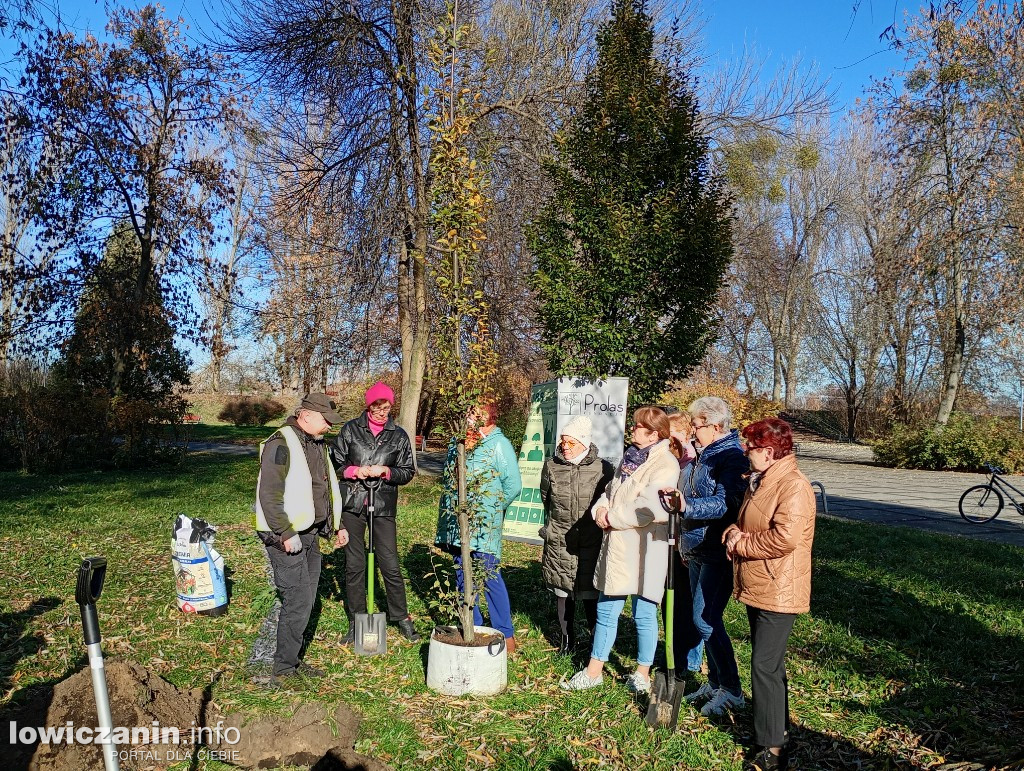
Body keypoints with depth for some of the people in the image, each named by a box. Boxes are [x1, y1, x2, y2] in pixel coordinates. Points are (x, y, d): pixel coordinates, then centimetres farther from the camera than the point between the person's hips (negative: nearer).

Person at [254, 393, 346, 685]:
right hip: (286, 537, -9)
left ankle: (291, 660, 26)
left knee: (305, 601, 13)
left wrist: (337, 525, 20)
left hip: (309, 535, 9)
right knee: (298, 601, -7)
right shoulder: (281, 444, -15)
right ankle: (282, 670, 6)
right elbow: (269, 494, -21)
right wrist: (286, 534, -23)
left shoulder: (317, 444, 14)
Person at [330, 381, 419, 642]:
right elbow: (334, 462, 6)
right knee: (354, 565, 7)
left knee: (391, 565, 0)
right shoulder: (351, 429, 5)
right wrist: (353, 471, -11)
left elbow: (408, 472, 7)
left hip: (383, 506, 0)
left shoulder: (399, 436, 6)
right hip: (352, 504, 1)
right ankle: (356, 621, 20)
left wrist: (386, 471, -10)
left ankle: (401, 617, 17)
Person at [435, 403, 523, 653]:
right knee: (463, 575, 14)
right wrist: (450, 510, 14)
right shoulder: (457, 441, 12)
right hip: (457, 523, 7)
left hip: (484, 526, -7)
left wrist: (493, 509, -3)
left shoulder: (499, 445, -9)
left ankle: (505, 634, 7)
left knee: (490, 576, -5)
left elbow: (513, 485, -11)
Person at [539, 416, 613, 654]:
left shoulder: (602, 469, -6)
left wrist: (599, 518, 10)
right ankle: (567, 638, 25)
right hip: (559, 542, 3)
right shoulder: (551, 466, 2)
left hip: (591, 542, -2)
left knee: (590, 592, 0)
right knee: (562, 591, 10)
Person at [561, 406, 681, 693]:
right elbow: (611, 489, 19)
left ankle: (643, 674, 24)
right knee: (606, 609, 14)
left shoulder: (665, 465, -14)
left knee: (644, 613, 6)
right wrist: (601, 509, -3)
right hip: (617, 546, 8)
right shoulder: (631, 456, 14)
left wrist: (612, 518, -14)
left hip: (644, 550, -8)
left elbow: (648, 508, -24)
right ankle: (594, 671, 25)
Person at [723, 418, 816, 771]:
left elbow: (784, 538, -29)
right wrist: (732, 534, -4)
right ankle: (776, 725, 33)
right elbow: (742, 524, 20)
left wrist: (741, 543, -16)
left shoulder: (794, 486, -19)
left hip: (777, 592, -10)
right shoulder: (759, 482, 13)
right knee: (768, 663, 19)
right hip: (755, 587, 10)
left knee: (765, 666, -7)